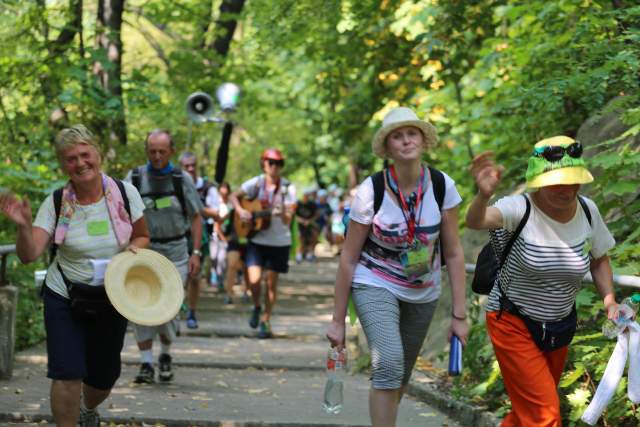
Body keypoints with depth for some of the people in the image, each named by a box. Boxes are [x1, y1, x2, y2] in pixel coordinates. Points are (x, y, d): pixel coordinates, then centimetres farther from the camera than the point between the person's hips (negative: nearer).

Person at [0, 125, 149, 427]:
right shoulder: (56, 203, -12)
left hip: (112, 300, 2)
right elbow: (29, 255, -17)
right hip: (64, 299, -2)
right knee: (67, 374, -15)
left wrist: (134, 249, -15)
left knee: (104, 377, 15)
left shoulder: (125, 193, -8)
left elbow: (142, 236, 8)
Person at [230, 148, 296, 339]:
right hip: (257, 239, 0)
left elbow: (287, 220, -10)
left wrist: (283, 213, -32)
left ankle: (265, 321, 20)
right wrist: (240, 211, -8)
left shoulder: (287, 188, -6)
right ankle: (256, 307, 21)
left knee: (271, 282, 5)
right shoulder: (256, 183, -3)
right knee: (254, 280, -11)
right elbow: (234, 196, 9)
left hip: (279, 242, 0)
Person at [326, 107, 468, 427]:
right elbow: (348, 258, -10)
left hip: (423, 292, 4)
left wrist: (459, 315, -8)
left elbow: (453, 253, -6)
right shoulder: (371, 191, -18)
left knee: (401, 377, 14)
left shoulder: (442, 186, -12)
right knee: (389, 364, -26)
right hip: (375, 285, -3)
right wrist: (338, 320, -6)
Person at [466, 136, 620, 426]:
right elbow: (475, 222, -45)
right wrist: (484, 195, -66)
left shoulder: (587, 211, -9)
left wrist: (609, 298, -9)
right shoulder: (520, 209, -24)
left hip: (560, 325, 6)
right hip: (514, 324, -5)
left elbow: (599, 260, 8)